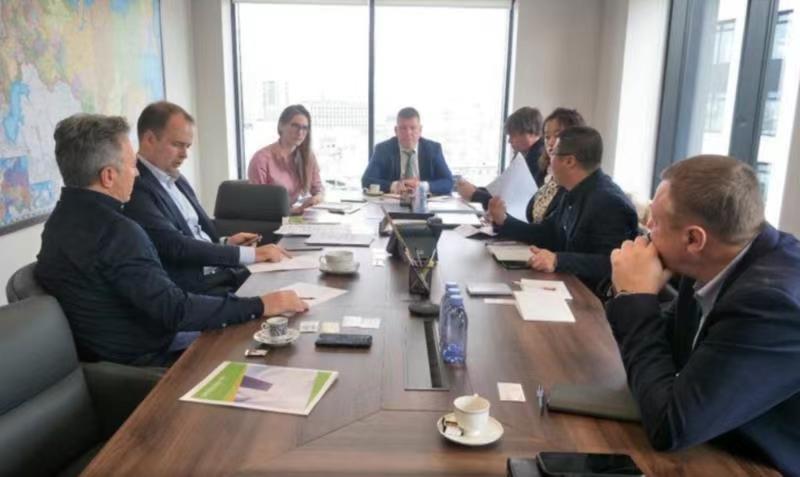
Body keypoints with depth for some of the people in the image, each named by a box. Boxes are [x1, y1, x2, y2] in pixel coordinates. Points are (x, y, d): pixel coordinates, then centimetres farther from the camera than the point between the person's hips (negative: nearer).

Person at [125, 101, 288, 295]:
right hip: (193, 290, -8)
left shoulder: (175, 179, 16)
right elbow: (175, 246, -20)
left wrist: (224, 243, 2)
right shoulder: (135, 188, -13)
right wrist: (251, 254, -21)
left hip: (223, 272, 8)